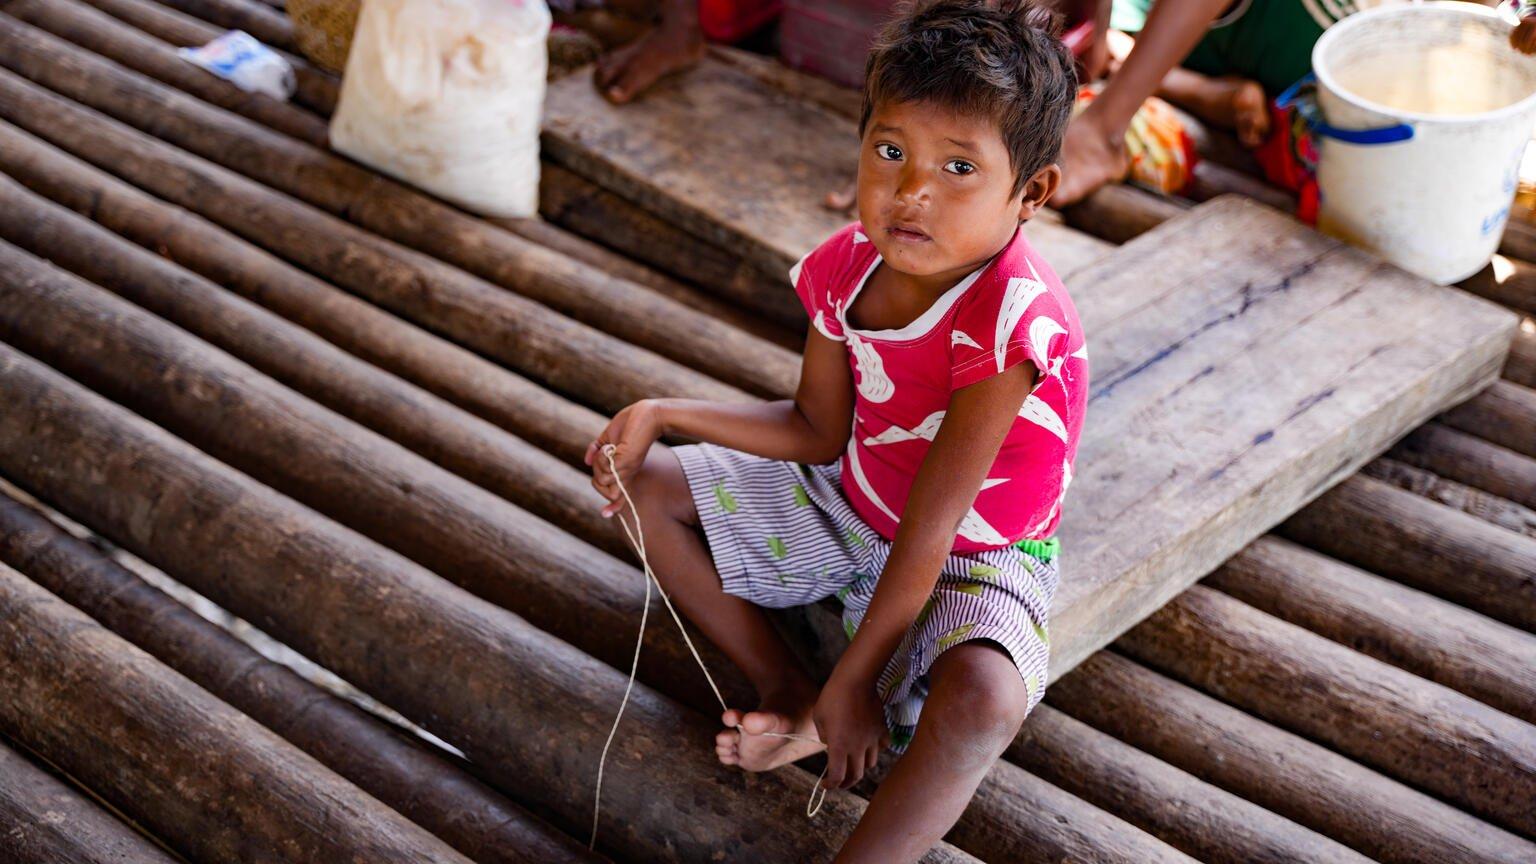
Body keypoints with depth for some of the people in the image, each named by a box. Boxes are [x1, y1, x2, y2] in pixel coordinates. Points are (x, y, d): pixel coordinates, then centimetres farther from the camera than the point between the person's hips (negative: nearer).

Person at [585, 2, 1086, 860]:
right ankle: (789, 694, -4)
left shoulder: (1012, 320, -33)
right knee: (651, 484, 3)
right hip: (850, 507, 7)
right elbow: (817, 432, 2)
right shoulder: (848, 266, -12)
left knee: (983, 698, -38)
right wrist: (661, 415, -7)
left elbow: (931, 523, -31)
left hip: (974, 558, -7)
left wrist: (852, 683, -26)